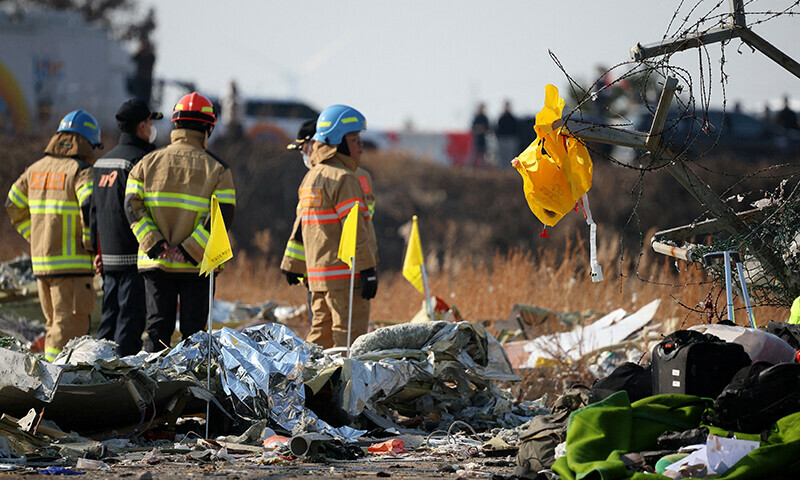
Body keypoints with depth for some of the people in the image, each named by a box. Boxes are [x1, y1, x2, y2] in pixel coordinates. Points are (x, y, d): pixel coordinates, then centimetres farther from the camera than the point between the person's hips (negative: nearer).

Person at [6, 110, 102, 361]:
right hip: (72, 263, -7)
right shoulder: (81, 171, -9)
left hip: (41, 261, 7)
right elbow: (91, 207, -25)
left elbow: (14, 206, 20)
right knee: (70, 326, -6)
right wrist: (91, 244, -11)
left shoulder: (37, 169, 13)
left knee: (57, 323, 18)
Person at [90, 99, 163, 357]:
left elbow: (94, 209, 19)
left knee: (110, 316, 12)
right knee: (131, 317, -7)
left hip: (109, 256, 8)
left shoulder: (103, 162, 15)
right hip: (134, 255, -8)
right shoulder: (139, 160, -12)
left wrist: (98, 250, 23)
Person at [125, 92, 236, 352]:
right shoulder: (217, 169, -2)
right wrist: (191, 250, -15)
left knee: (157, 328, 7)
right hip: (197, 266, -2)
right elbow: (223, 216, -12)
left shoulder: (148, 163, 4)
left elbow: (132, 207, -4)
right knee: (193, 330, 5)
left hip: (155, 262, 2)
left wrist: (155, 245, -10)